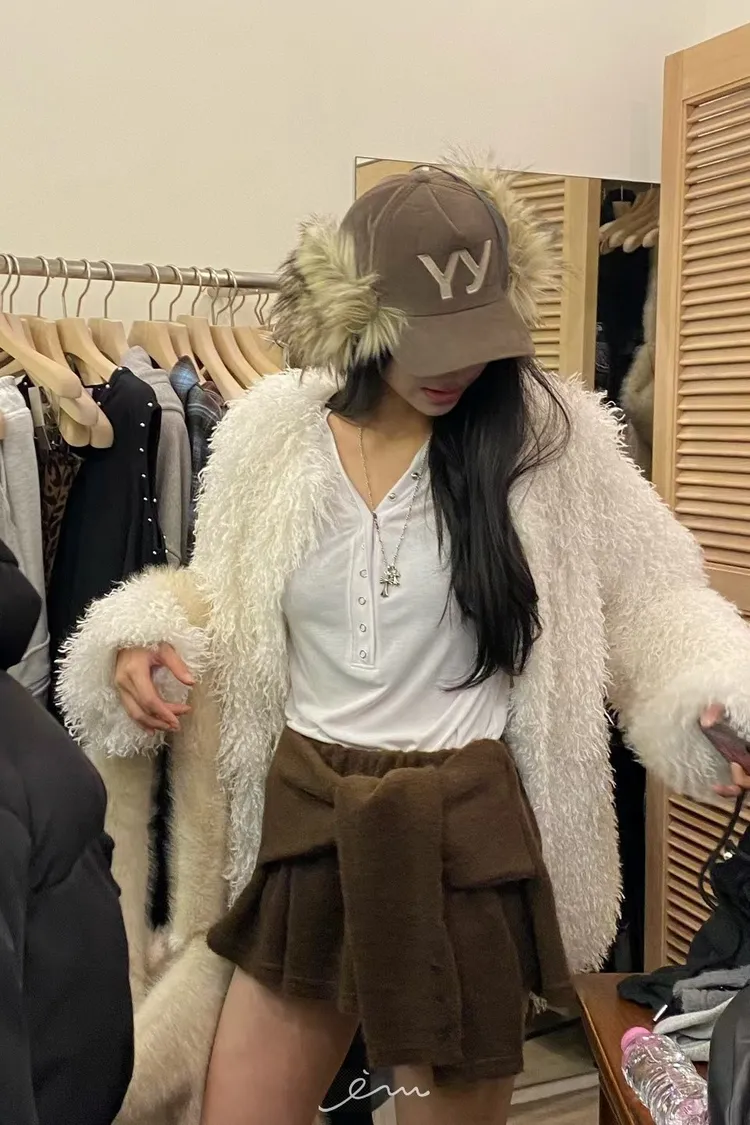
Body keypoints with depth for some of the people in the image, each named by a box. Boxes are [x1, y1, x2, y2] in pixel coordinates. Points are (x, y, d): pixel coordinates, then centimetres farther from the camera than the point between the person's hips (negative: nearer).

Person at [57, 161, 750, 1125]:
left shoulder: (553, 434, -8)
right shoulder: (269, 433, -1)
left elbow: (654, 602, -1)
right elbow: (222, 608, 11)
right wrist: (145, 639, -8)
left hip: (469, 836, -2)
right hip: (305, 828, 3)